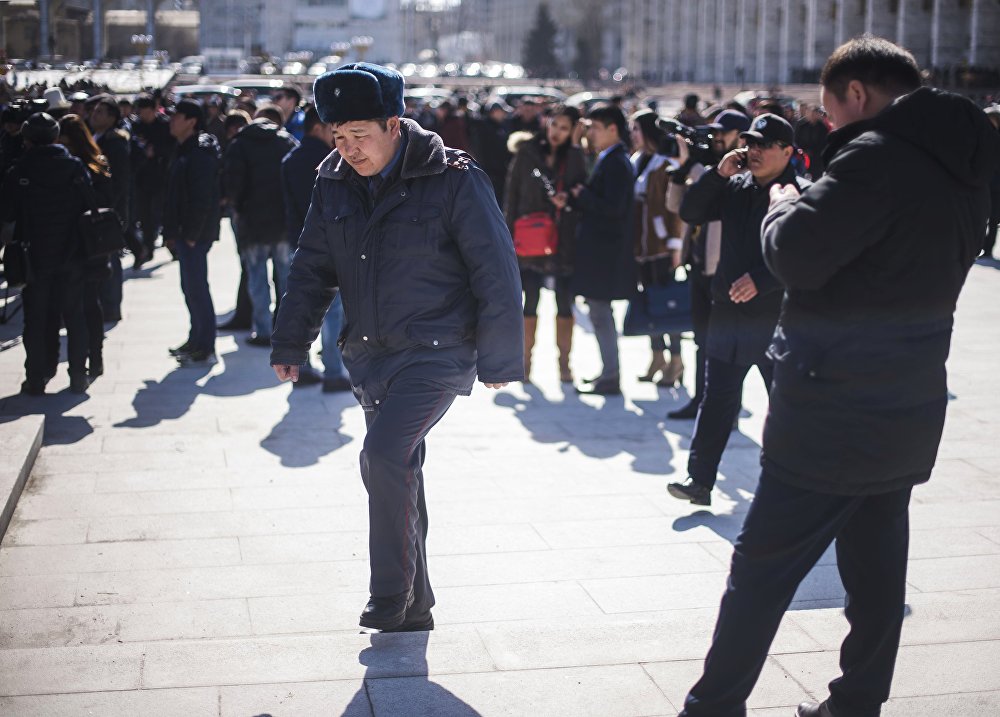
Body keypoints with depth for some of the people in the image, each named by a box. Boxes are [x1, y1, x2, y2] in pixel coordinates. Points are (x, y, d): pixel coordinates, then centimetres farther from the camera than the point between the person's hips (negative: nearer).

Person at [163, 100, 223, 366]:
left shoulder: (200, 154, -16)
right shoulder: (184, 151, 16)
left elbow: (202, 199, -21)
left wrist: (191, 234, -19)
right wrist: (172, 231, 16)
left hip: (194, 235, -10)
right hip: (185, 233, 10)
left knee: (196, 288, -7)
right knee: (191, 287, 16)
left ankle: (206, 349, -2)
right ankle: (196, 340, 27)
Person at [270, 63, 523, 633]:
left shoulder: (453, 180, -12)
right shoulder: (336, 180, 4)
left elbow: (497, 272, -8)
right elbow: (313, 267, 13)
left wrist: (498, 360, -7)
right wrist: (290, 344, 10)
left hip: (438, 351, -6)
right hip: (371, 353, 6)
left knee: (385, 455, -23)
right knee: (397, 475, 13)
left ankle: (391, 595, -7)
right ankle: (415, 607, 26)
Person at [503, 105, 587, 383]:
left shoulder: (575, 157, 4)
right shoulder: (526, 153, 2)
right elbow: (512, 194, 3)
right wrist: (509, 234, -1)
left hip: (564, 239, 1)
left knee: (565, 304, 5)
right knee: (530, 302, 3)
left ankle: (564, 363, 13)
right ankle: (526, 362, 12)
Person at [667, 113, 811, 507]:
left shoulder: (802, 195, -9)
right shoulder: (734, 186, 9)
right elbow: (690, 212, 7)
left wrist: (761, 280, -24)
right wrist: (718, 174, -5)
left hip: (778, 316, -4)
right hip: (729, 312, 5)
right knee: (716, 400, 5)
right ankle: (699, 479, 7)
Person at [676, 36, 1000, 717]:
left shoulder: (878, 155, -18)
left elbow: (798, 256, -22)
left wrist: (784, 206, -2)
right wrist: (810, 207, 9)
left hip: (836, 411, -9)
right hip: (909, 408, 9)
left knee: (762, 565, 0)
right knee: (877, 566, 16)